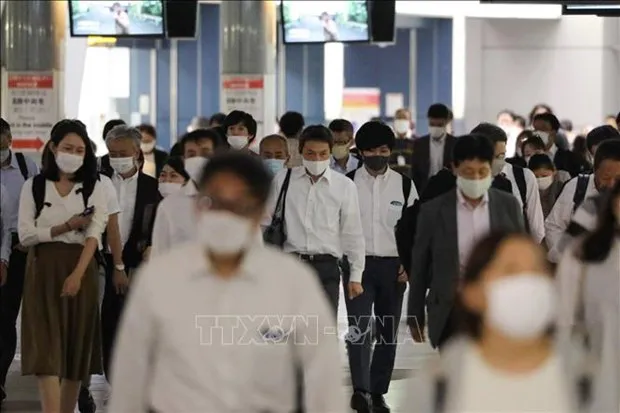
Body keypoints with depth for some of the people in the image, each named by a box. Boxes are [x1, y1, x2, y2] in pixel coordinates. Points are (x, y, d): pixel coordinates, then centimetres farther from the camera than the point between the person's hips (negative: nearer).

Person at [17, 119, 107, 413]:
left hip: (81, 270, 1)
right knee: (46, 350, -11)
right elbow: (25, 235, -3)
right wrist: (66, 227, -12)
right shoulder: (34, 187, 4)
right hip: (44, 271, -1)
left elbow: (94, 235, -6)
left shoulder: (93, 188, 5)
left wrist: (77, 275, -18)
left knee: (76, 349, 5)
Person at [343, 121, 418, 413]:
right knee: (359, 328, -12)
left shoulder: (404, 185, 5)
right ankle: (360, 390, -15)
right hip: (358, 263, -2)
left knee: (388, 331, 5)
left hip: (392, 266, 2)